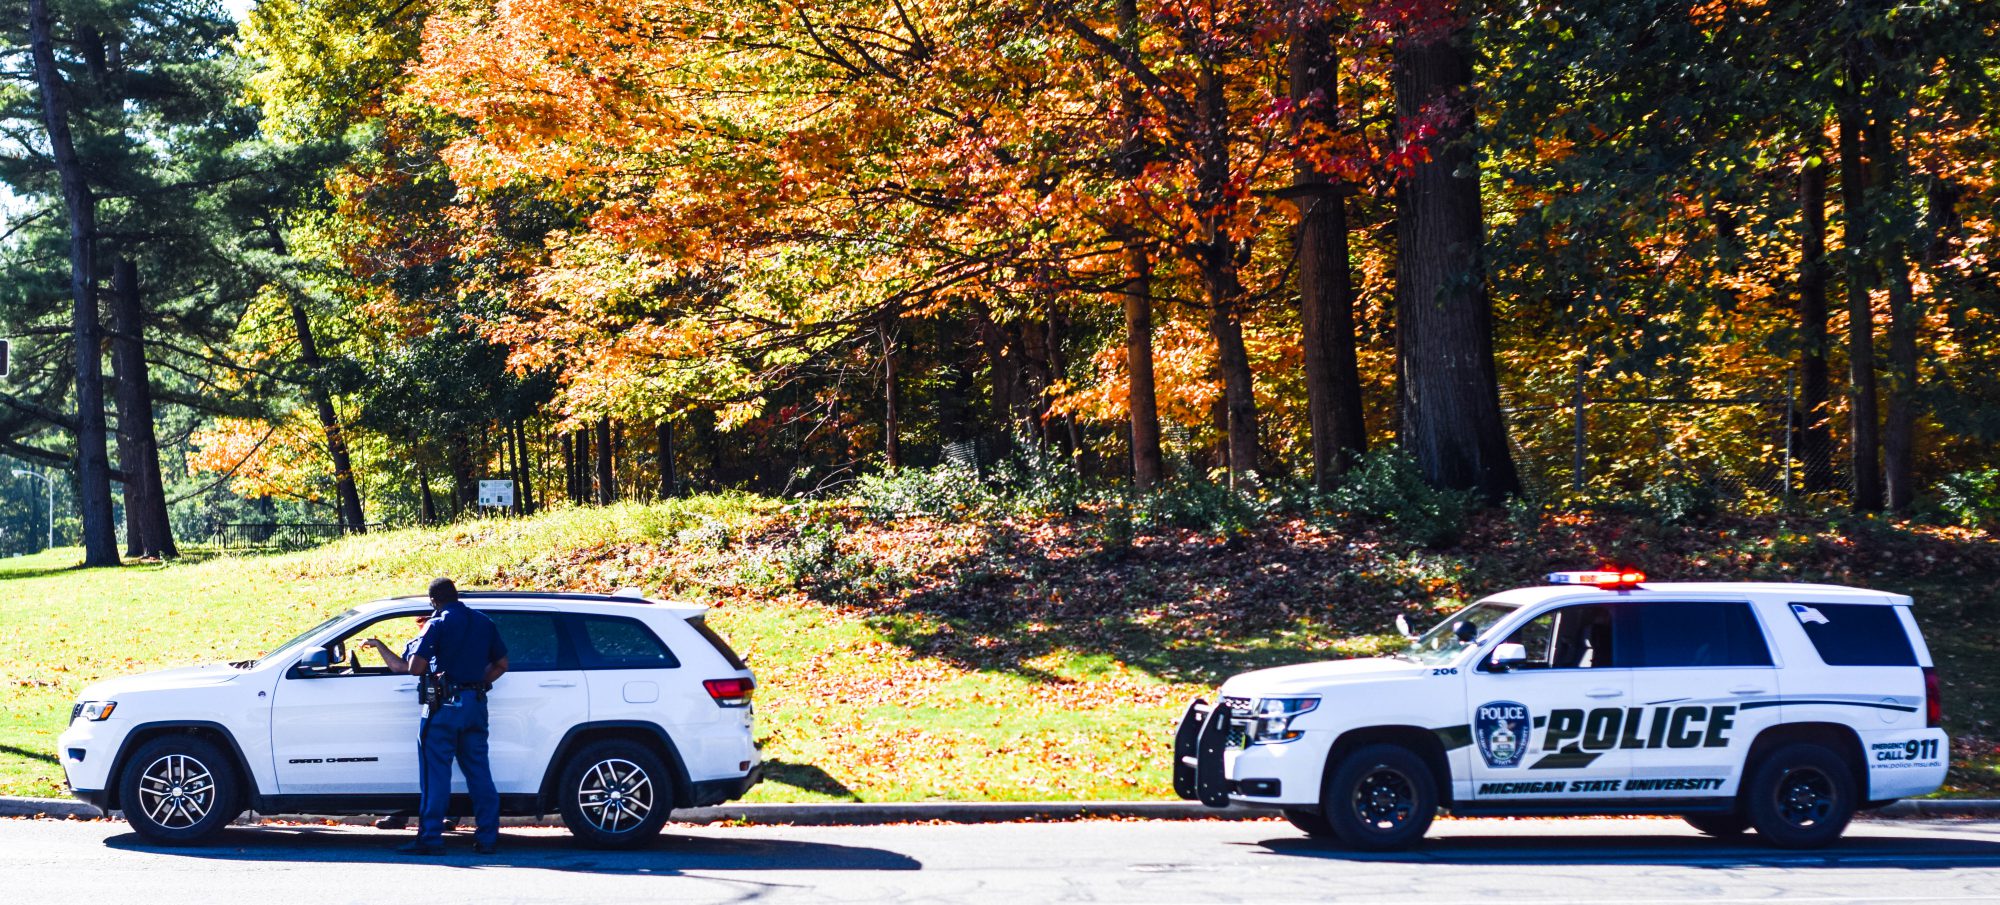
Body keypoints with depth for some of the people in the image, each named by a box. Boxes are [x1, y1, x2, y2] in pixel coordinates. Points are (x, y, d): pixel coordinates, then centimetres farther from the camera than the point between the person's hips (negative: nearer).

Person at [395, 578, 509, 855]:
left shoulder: (438, 624, -6)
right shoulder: (483, 622, 12)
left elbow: (415, 667, -12)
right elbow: (501, 664, 16)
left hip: (446, 704, -6)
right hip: (476, 705, 6)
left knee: (436, 772, -2)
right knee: (479, 772, 8)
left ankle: (430, 838, -4)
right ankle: (487, 838, 7)